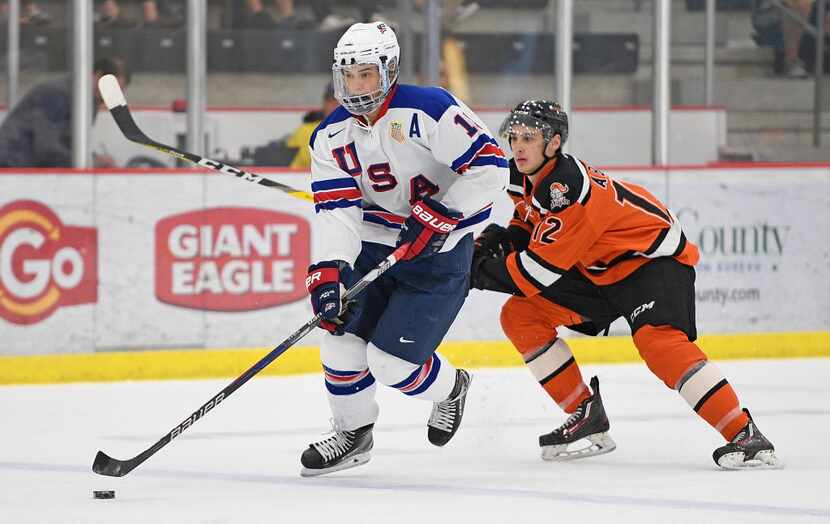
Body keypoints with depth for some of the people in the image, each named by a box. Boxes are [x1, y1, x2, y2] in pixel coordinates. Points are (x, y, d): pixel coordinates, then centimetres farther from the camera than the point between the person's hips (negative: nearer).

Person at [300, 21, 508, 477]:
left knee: (390, 362, -10)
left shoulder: (428, 110, -20)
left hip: (439, 252, -6)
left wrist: (440, 216, -26)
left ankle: (450, 388, 23)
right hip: (376, 246, 6)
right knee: (340, 333, -4)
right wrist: (328, 271, -25)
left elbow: (491, 165, -21)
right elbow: (336, 210, -9)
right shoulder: (331, 136, -2)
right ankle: (352, 432, 18)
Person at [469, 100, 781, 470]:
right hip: (598, 270, 10)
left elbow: (541, 269, -29)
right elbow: (532, 226, 17)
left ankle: (746, 436, -35)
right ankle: (587, 419, 4)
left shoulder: (570, 188, -30)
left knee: (658, 339, -33)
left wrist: (482, 272, -18)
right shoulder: (524, 178, -2)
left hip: (655, 258, -10)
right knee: (519, 316, 0)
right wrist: (499, 239, -5)